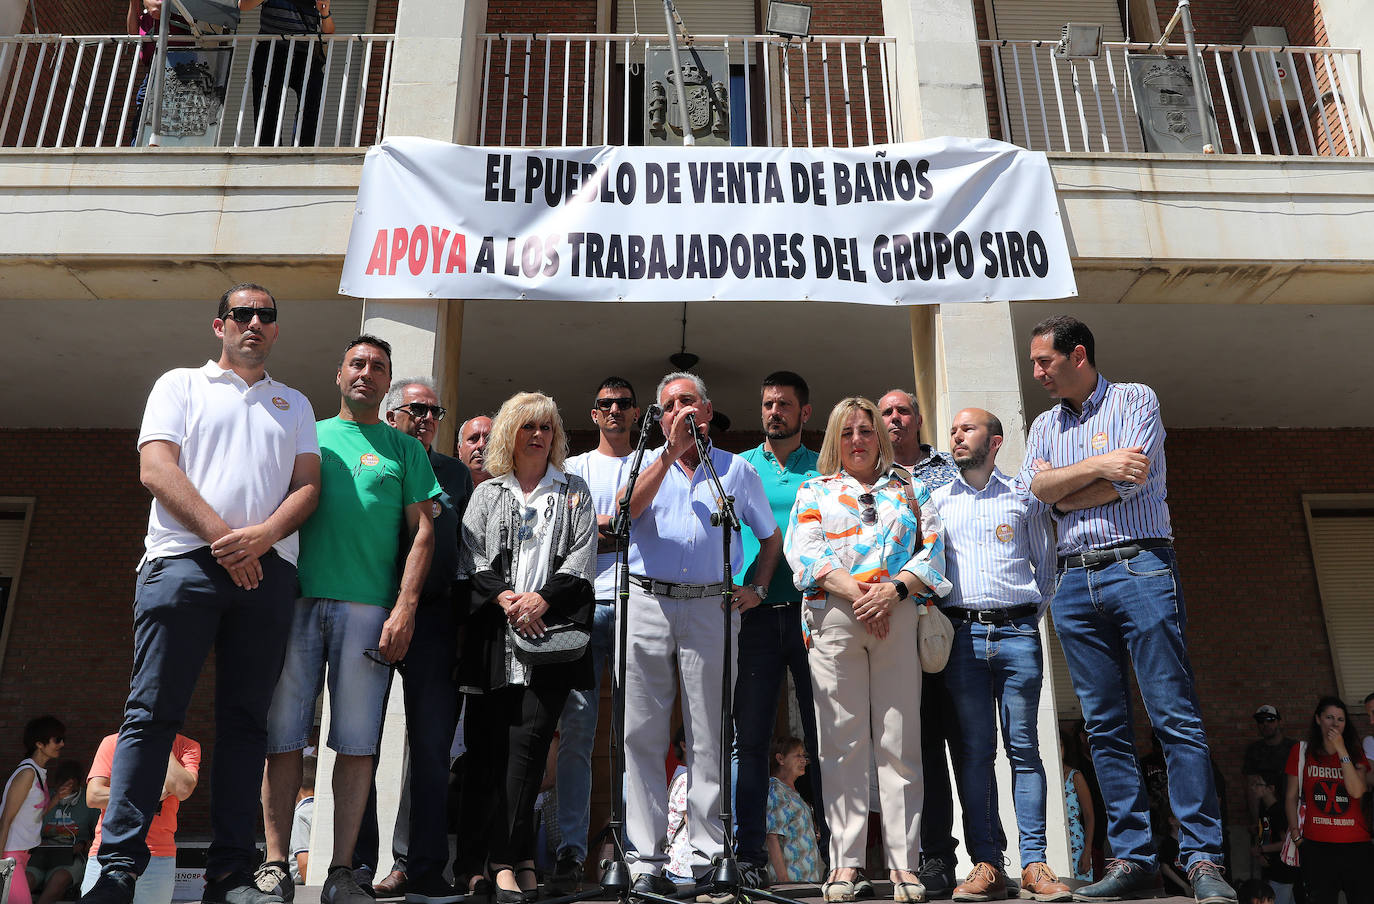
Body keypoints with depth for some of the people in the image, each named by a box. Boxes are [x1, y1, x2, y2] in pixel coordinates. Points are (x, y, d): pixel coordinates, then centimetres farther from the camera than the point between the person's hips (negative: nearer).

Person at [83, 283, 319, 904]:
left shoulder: (295, 405, 23)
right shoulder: (181, 385, 16)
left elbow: (308, 485, 10)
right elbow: (156, 468, 1)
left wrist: (261, 536, -10)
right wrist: (221, 536, -11)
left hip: (268, 570, 2)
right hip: (184, 562, -2)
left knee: (245, 719, 2)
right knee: (153, 713, -6)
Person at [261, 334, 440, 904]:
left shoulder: (404, 449, 13)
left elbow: (422, 531, 6)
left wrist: (405, 607, -6)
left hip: (368, 606, -1)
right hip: (295, 599, 1)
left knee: (357, 741, -1)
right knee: (283, 735, 1)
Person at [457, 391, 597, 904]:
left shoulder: (575, 492, 17)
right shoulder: (486, 493, 20)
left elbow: (583, 556, 6)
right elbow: (471, 556, 8)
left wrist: (542, 598, -9)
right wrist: (505, 598, -9)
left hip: (552, 627, -1)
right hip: (495, 631, 2)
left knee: (529, 739, -12)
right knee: (488, 742, -3)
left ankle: (507, 858, -7)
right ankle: (514, 859, 5)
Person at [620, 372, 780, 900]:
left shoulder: (737, 470, 15)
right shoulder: (646, 463, 13)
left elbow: (771, 536, 20)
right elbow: (627, 511, -8)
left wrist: (757, 587, 5)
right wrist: (672, 451, -11)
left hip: (712, 608, 0)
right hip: (647, 604, 0)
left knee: (710, 738, 3)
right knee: (642, 736, 0)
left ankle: (711, 858, 11)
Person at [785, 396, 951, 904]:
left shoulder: (910, 489, 19)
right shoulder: (814, 491, 17)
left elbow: (932, 551, 8)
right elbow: (806, 553, 2)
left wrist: (893, 590, -10)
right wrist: (855, 592, -12)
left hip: (899, 617, 1)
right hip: (833, 618, 0)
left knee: (900, 742, -1)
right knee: (843, 741, -1)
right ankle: (845, 862, 4)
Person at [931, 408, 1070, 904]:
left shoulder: (1025, 497, 12)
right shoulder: (935, 501, 14)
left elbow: (1046, 564, 15)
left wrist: (1033, 614, 7)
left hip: (1017, 632, -1)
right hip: (961, 634, 1)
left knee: (1023, 747, -1)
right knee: (973, 749, 0)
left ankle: (1034, 863, 3)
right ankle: (986, 864, 4)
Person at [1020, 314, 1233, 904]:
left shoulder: (1136, 400, 5)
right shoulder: (1044, 425, 19)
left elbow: (1130, 480, -9)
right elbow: (1038, 486, 1)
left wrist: (1064, 496, -1)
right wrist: (1098, 465, -8)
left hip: (1140, 567, -4)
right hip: (1075, 583, 5)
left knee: (1176, 716, -6)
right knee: (1105, 726, 4)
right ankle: (1131, 856, 10)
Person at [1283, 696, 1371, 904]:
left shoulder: (1355, 753, 10)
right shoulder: (1302, 752, 7)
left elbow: (1357, 791, -8)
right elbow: (1291, 796, 9)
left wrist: (1341, 750, -10)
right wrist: (1296, 835, 2)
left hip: (1355, 843, 1)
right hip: (1316, 845, -1)